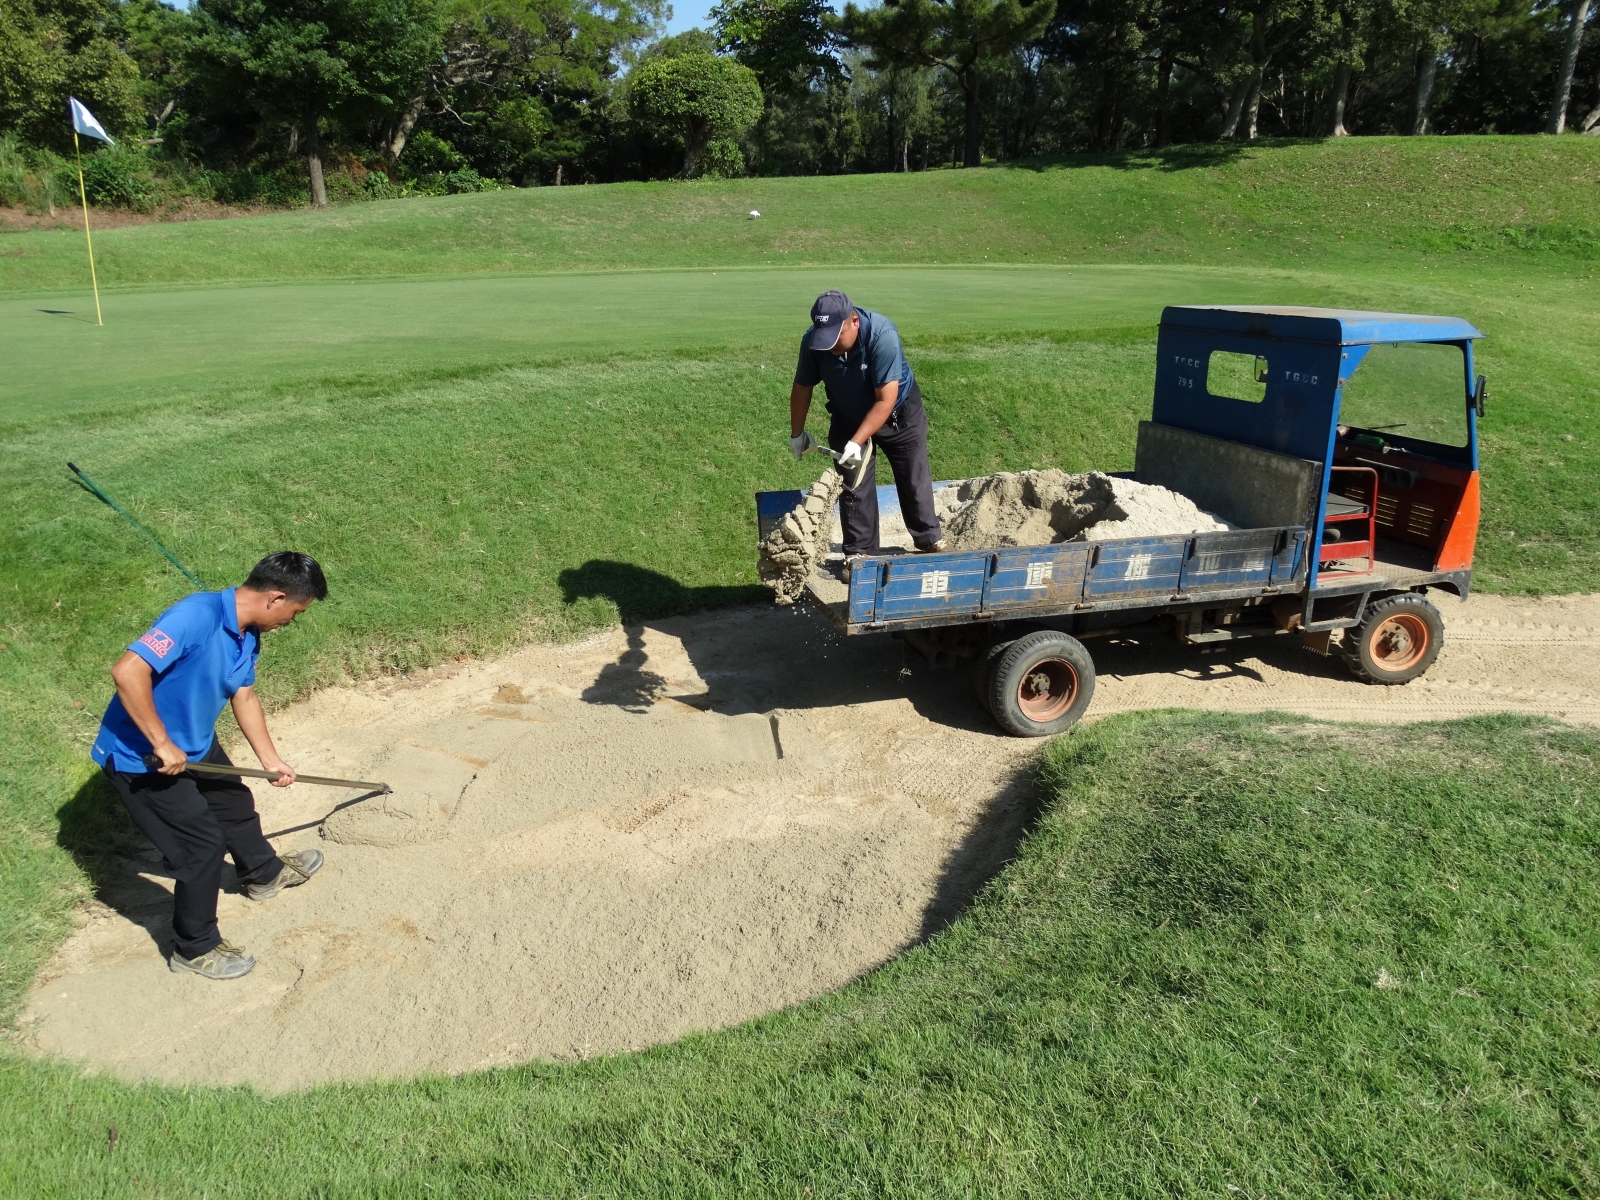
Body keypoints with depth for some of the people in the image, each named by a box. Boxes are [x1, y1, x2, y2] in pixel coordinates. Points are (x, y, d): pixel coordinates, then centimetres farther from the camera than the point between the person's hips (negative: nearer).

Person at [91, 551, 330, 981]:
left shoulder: (248, 635, -3)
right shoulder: (197, 615, -32)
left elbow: (244, 695, 11)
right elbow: (127, 671, -38)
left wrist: (271, 759, 12)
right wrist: (163, 745, -32)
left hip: (195, 744, 9)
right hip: (139, 757, -9)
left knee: (236, 805, 25)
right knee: (204, 843, -2)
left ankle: (264, 874, 54)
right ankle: (194, 949, 19)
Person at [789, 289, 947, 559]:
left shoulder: (882, 335, -36)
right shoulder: (812, 341, -25)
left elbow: (885, 400, -35)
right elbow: (802, 387, -8)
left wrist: (857, 442, -39)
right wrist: (797, 433, 0)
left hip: (899, 412, -2)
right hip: (848, 418, 2)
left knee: (915, 479, 9)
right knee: (853, 486, -2)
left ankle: (929, 539, 26)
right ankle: (859, 552, 9)